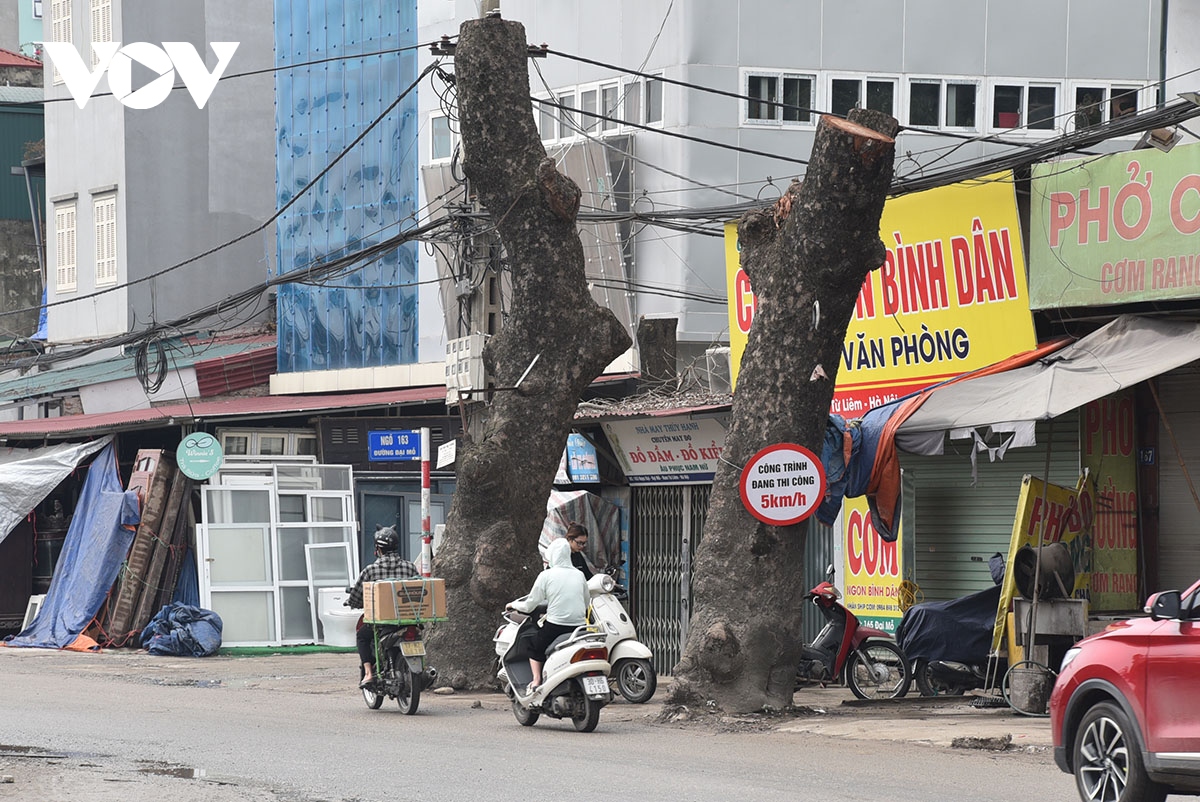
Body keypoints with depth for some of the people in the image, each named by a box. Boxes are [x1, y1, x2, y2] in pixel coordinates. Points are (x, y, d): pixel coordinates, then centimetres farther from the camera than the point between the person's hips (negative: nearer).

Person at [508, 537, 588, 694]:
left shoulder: (546, 576, -5)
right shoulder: (579, 575, 7)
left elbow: (529, 606, 0)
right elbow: (586, 605, 17)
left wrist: (514, 604, 20)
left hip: (555, 626, -4)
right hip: (579, 626, 4)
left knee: (535, 647, 21)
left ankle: (536, 681, 6)